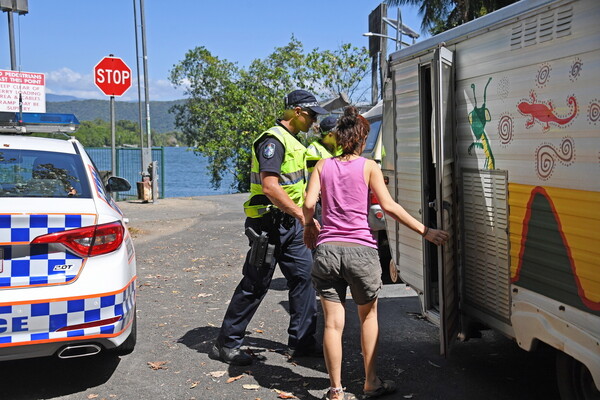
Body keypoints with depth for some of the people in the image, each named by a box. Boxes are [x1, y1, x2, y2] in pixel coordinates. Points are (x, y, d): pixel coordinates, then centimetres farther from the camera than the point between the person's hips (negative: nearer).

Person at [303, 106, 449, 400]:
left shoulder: (323, 165, 8)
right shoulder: (368, 167, 2)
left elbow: (308, 204, -1)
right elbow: (389, 206, -5)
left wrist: (310, 226, 20)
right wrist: (424, 231, -1)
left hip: (327, 250, 2)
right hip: (361, 250, -1)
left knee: (333, 323, 4)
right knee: (368, 315, 18)